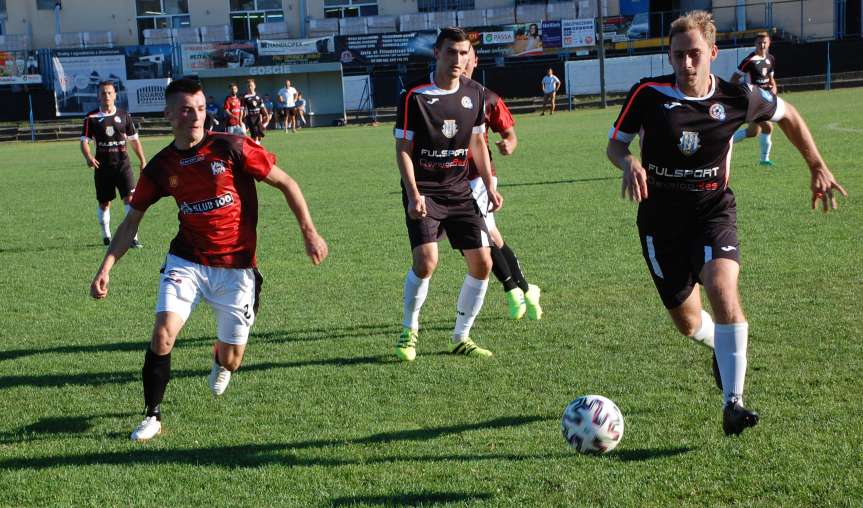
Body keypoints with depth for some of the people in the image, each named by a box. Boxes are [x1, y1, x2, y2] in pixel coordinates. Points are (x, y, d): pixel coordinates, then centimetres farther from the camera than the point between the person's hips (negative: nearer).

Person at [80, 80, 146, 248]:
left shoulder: (123, 116, 6)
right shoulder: (91, 118, 0)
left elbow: (134, 140, 13)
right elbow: (84, 141, -2)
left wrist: (143, 161, 8)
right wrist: (88, 157, -22)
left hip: (122, 164, 0)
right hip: (102, 166, 0)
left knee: (130, 198, -14)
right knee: (104, 203, 10)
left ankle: (132, 237, -14)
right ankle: (106, 236, 29)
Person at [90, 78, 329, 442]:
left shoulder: (232, 148, -12)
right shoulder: (160, 167, -1)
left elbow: (286, 183, -4)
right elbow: (132, 220, 8)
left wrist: (309, 231, -7)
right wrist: (105, 268, 1)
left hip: (236, 267, -2)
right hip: (187, 261, 2)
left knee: (231, 359, 3)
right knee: (163, 332, -19)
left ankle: (220, 363, 44)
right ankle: (153, 416, 1)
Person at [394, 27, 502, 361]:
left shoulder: (475, 93, 4)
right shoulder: (414, 96, -11)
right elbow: (403, 149, -8)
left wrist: (490, 185, 10)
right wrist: (413, 195, -18)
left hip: (459, 191, 5)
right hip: (424, 192, -5)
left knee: (482, 262, -1)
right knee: (426, 259, -22)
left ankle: (461, 338, 15)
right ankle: (409, 332, 1)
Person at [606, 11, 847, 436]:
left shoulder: (735, 98, -9)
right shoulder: (648, 94, -12)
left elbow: (787, 115, 10)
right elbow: (615, 143, 0)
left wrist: (818, 168, 10)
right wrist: (629, 163, -23)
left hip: (712, 212, -1)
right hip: (661, 218, 1)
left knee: (722, 291, -29)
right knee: (687, 322, 10)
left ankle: (732, 404, -23)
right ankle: (723, 346, 48)